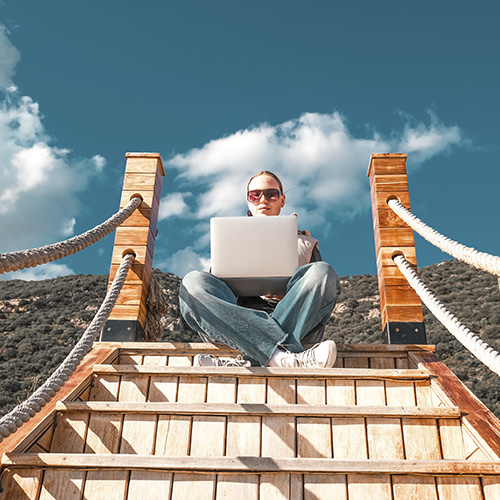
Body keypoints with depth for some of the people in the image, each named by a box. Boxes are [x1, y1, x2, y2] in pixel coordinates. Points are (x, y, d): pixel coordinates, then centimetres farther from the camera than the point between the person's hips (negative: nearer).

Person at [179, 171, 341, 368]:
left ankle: (249, 364, -38)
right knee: (193, 281, -27)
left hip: (296, 324, 0)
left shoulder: (303, 242, 27)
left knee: (322, 272, -26)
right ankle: (287, 357, -42)